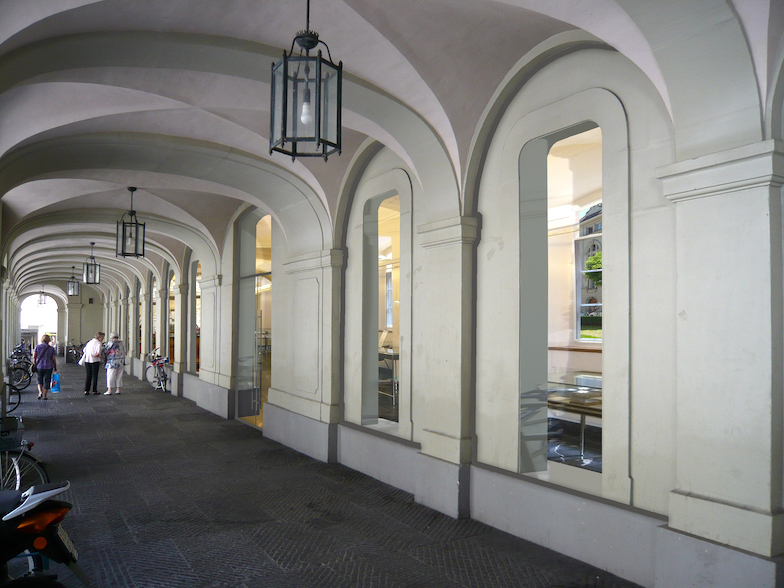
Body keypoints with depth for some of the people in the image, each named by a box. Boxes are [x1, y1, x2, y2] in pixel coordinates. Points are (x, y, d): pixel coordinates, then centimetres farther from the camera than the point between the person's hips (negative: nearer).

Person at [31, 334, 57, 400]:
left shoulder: (38, 347, 0)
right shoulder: (51, 348, -3)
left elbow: (34, 357, -2)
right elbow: (54, 359, -3)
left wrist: (34, 364, 9)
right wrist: (55, 367, 6)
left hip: (39, 366, 1)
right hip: (48, 367, -1)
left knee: (40, 380, 18)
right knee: (46, 381, 6)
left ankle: (40, 392, -2)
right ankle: (45, 396, 9)